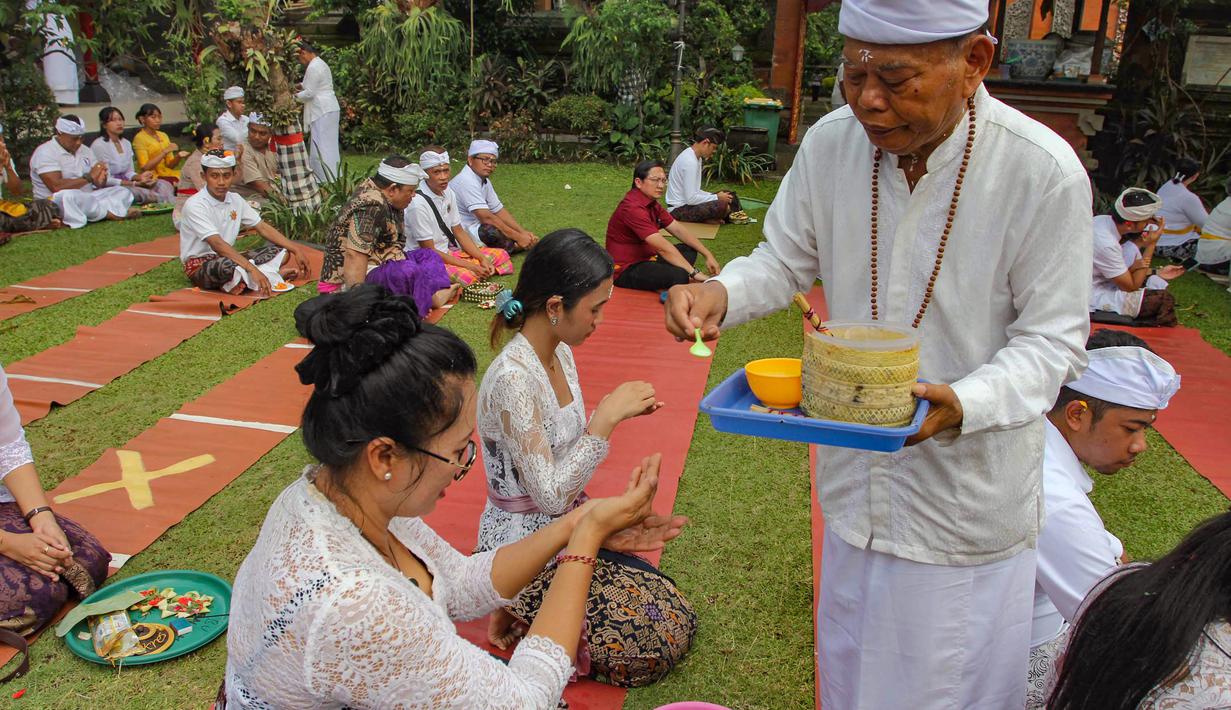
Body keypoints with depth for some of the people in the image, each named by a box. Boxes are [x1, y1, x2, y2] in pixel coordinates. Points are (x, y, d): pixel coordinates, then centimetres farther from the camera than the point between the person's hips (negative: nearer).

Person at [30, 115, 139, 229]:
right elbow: (56, 186, -24)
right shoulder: (45, 152, -9)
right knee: (67, 196, -40)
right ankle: (111, 212, -21)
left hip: (88, 200, 7)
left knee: (123, 192, -4)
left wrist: (100, 180, -18)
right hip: (55, 203, -7)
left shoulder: (85, 150, 13)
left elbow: (101, 184, 8)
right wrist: (89, 177, -18)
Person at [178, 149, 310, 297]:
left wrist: (296, 250, -3)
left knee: (280, 251, -4)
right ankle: (273, 275, -20)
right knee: (228, 266, -41)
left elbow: (263, 228, 7)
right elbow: (217, 244, -30)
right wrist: (253, 269, -39)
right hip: (199, 266, -8)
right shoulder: (194, 205, -19)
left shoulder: (235, 200, 3)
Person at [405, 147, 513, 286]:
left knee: (500, 255, 4)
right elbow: (428, 251, -18)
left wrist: (482, 259, -3)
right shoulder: (418, 204, -23)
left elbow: (458, 231, 10)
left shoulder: (448, 193, 1)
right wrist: (469, 266, -18)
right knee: (467, 277, -35)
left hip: (449, 252, 8)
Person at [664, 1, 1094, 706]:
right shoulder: (831, 143, -10)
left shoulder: (1045, 172, -20)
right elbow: (785, 260, 3)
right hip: (856, 473, 4)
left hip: (969, 493, -3)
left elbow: (1052, 338, -13)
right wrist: (721, 292, -19)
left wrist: (961, 404, -31)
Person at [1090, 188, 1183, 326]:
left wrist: (1156, 272, 13)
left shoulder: (1103, 220, -1)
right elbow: (1131, 286, -14)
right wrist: (1151, 246, -14)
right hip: (1093, 299, -10)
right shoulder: (1106, 244, -27)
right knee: (1164, 300, -12)